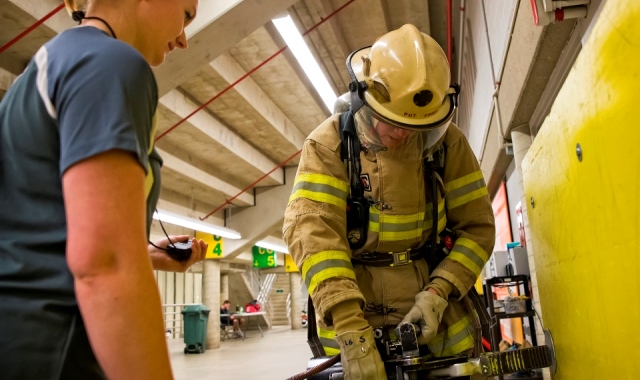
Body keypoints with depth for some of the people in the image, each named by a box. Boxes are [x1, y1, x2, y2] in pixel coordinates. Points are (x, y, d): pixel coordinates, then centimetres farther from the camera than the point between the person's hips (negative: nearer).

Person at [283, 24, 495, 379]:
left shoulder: (447, 141, -2)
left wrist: (438, 293, -14)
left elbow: (476, 226, 1)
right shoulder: (328, 144, -10)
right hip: (351, 312, -2)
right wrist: (350, 331, -29)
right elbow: (311, 230, -21)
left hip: (435, 307, 2)